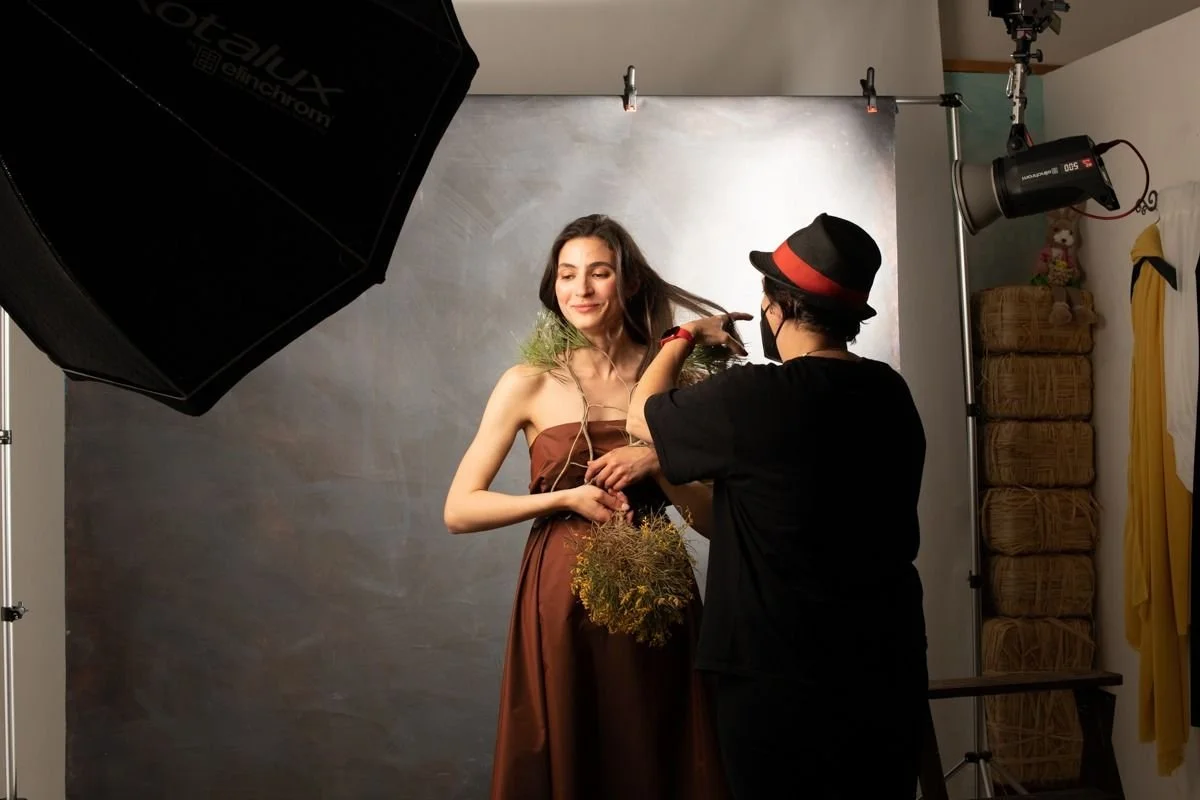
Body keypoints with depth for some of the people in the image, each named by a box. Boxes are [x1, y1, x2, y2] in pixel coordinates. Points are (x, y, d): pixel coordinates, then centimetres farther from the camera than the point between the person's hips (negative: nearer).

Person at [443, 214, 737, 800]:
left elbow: (714, 520, 3)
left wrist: (656, 465, -13)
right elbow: (459, 510, -4)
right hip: (563, 602, -1)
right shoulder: (530, 385, -1)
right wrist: (565, 498, -13)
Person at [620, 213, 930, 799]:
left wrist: (685, 337, 16)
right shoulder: (890, 394, 1)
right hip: (886, 670, 6)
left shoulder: (755, 398, -19)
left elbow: (641, 417, -1)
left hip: (782, 682, -6)